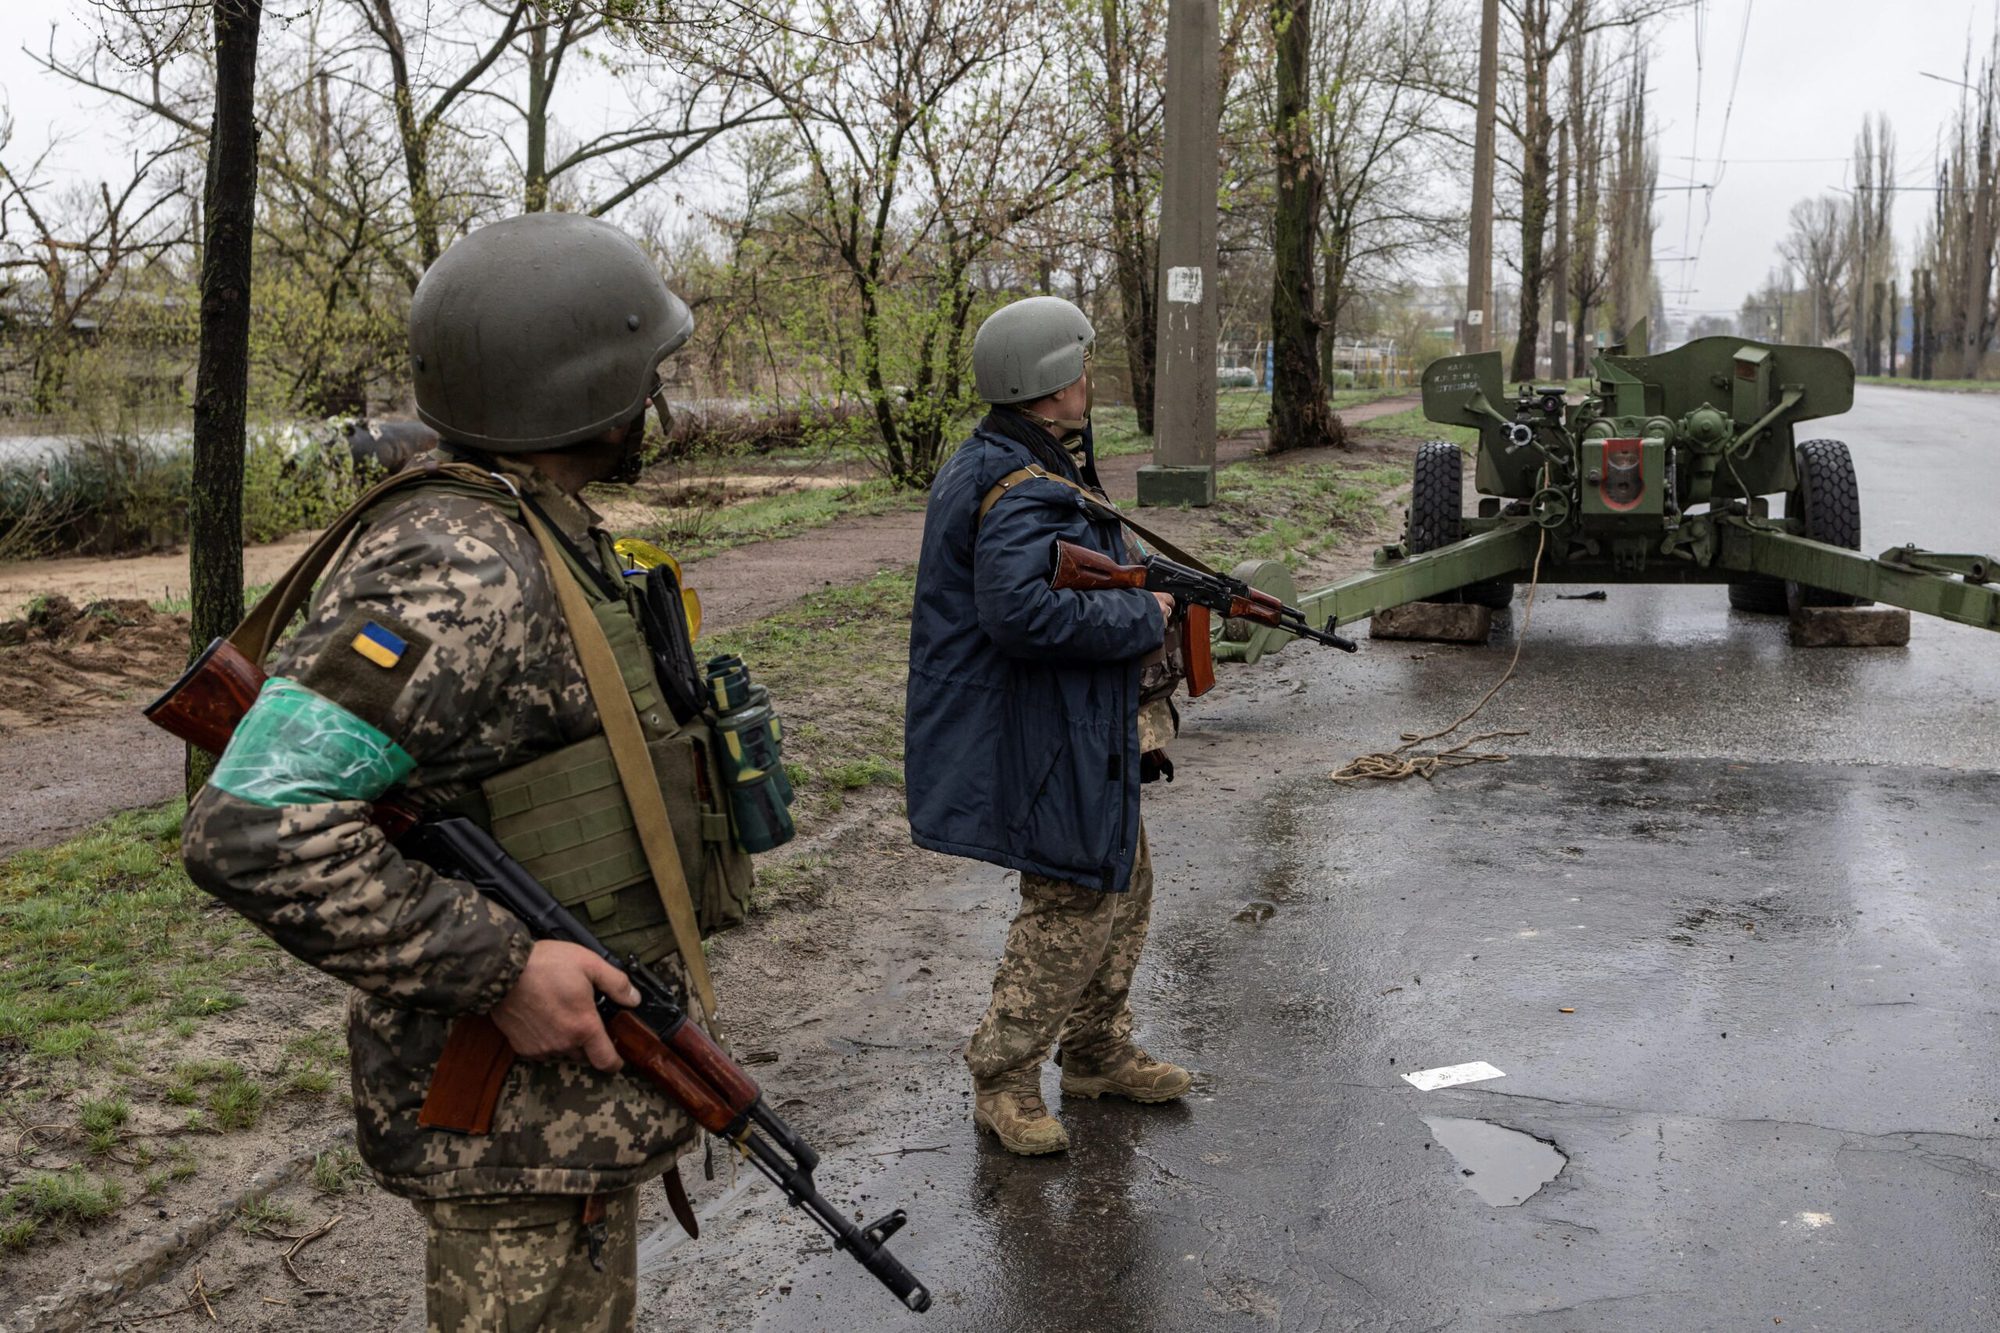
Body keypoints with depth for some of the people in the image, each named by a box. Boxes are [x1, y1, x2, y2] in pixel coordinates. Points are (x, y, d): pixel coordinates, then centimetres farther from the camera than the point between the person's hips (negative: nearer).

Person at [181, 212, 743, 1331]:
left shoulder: (539, 537, 8)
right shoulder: (457, 572, -24)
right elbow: (254, 827, -30)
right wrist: (500, 970, -27)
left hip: (585, 1084, 10)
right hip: (524, 1116, -10)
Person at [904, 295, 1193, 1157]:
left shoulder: (998, 464, 13)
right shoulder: (1024, 491, -23)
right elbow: (1025, 609, -36)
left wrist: (1148, 594, 10)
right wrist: (1144, 617, -23)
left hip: (1082, 735, 11)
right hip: (1044, 742, -11)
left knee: (1122, 885, 20)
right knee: (1072, 905, -2)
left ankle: (1100, 1054, 34)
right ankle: (1003, 1079, 11)